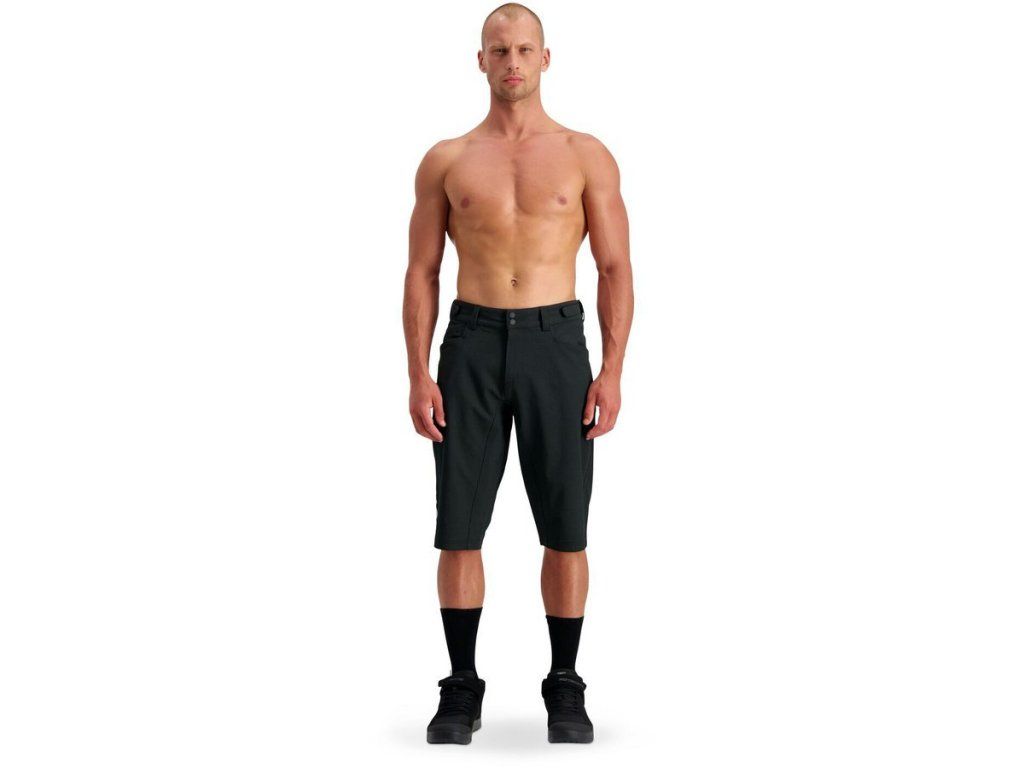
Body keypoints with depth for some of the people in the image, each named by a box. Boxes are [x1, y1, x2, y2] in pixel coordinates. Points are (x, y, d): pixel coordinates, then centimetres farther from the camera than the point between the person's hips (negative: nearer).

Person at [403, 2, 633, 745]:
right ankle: (463, 691, 14)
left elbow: (616, 269, 2)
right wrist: (419, 375, -4)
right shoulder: (446, 161, 8)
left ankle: (565, 690, 17)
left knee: (565, 531, 2)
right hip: (472, 347, 1)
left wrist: (612, 371, -8)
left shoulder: (587, 156, 5)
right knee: (460, 529, 0)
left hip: (556, 345, -1)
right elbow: (422, 274, 7)